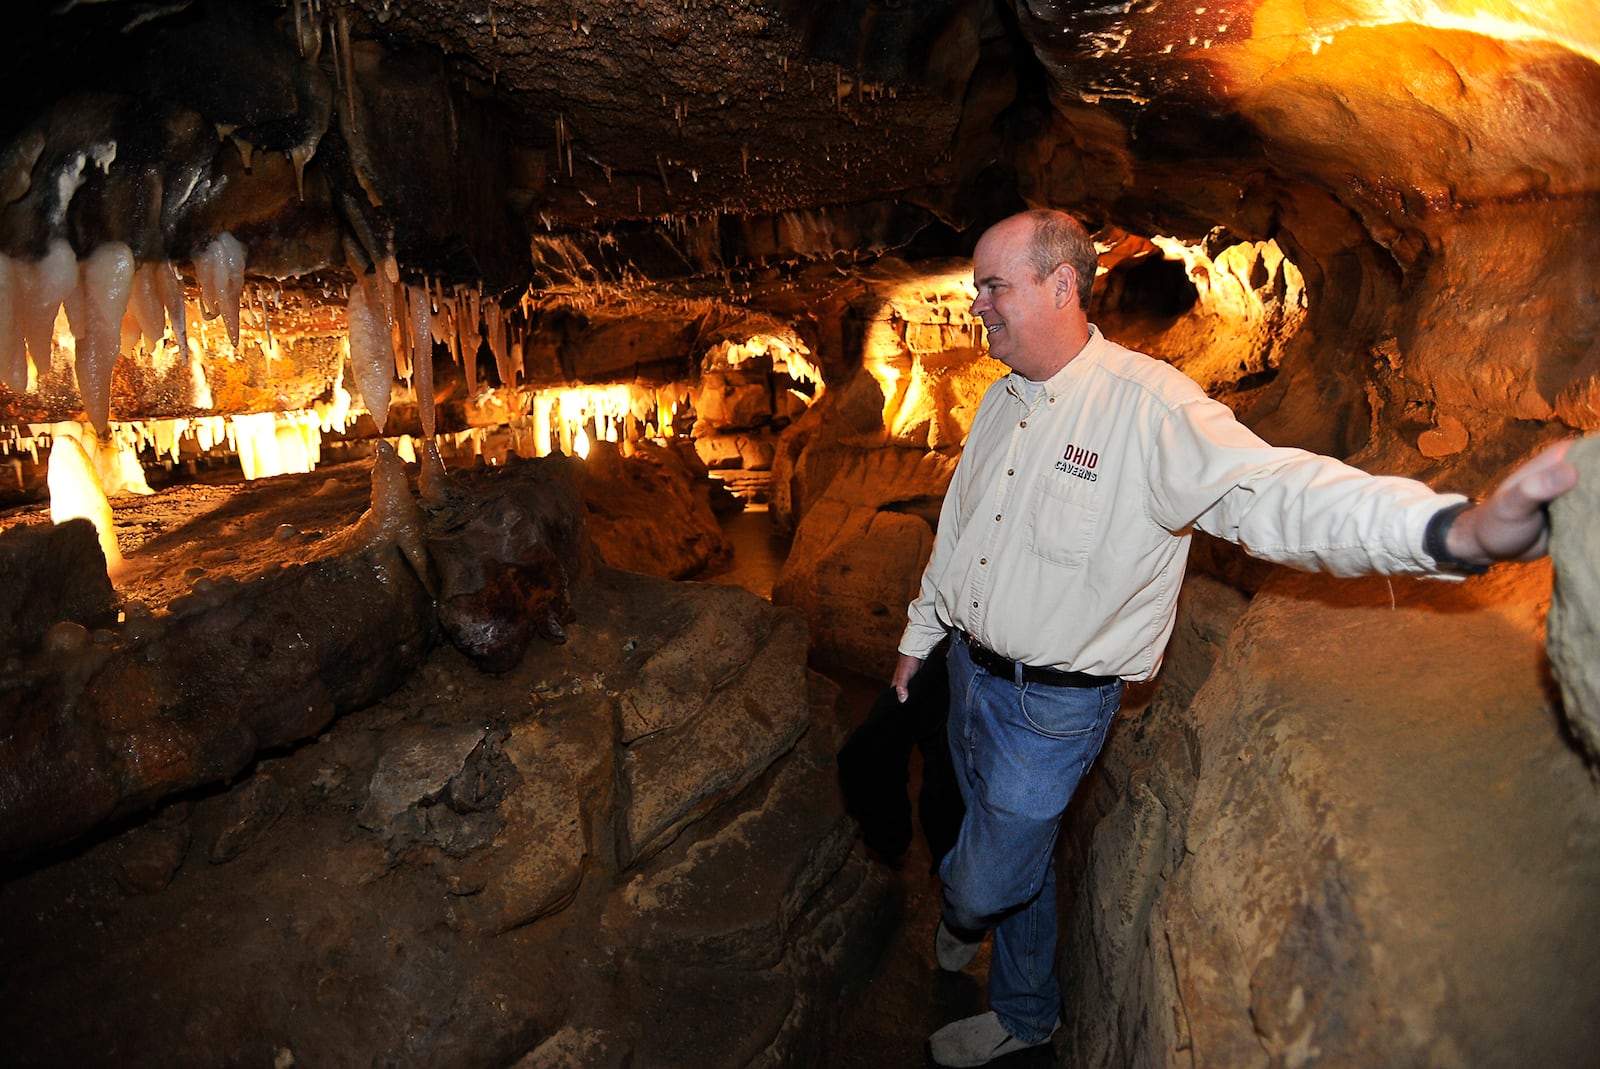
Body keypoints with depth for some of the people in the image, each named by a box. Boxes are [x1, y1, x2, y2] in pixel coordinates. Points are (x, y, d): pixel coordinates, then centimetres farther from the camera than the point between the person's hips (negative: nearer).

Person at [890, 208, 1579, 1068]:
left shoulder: (1146, 404, -22)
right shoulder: (1004, 399, 3)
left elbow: (1273, 491, -34)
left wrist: (1456, 528, -51)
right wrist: (919, 635, 20)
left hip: (1049, 705, -7)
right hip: (970, 672, 7)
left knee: (984, 884, 7)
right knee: (1014, 856, 24)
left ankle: (958, 918, 44)